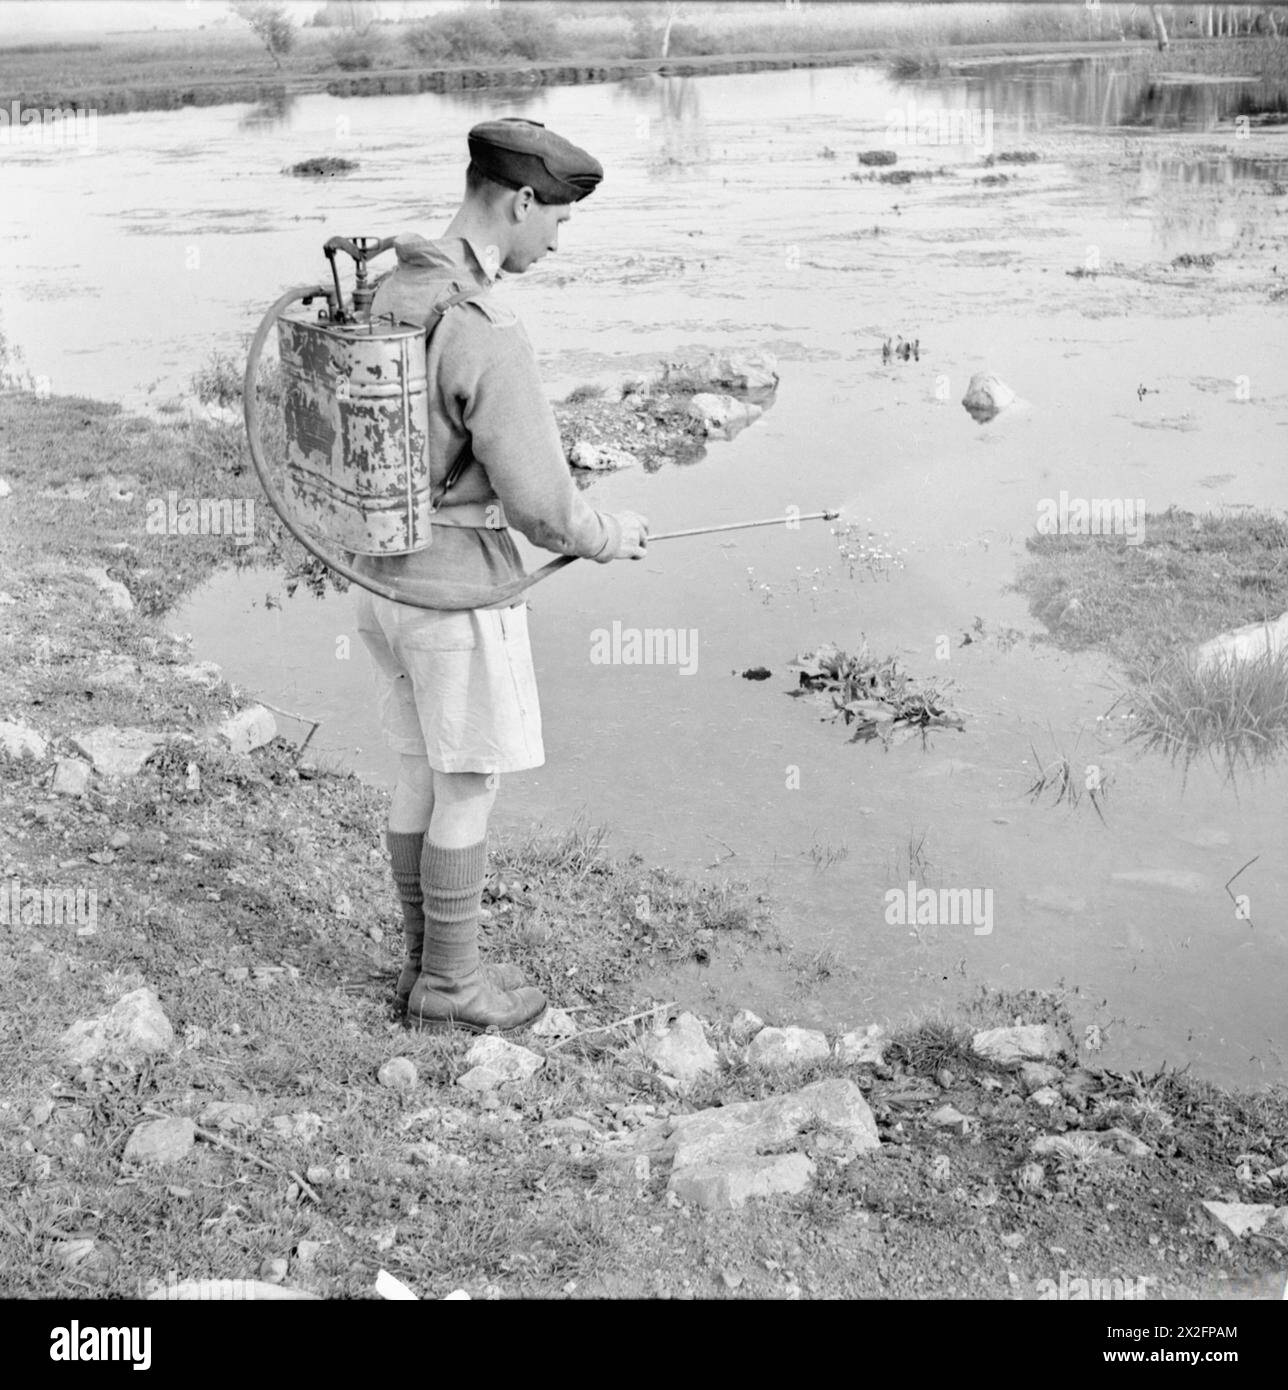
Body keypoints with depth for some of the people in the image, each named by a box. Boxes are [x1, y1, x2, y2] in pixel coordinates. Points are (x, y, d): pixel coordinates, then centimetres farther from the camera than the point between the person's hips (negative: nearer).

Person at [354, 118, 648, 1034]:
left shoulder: (389, 294, 4)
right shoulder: (488, 337, -25)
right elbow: (541, 505, -23)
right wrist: (612, 538, -2)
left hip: (386, 577, 9)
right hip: (459, 592, -9)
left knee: (424, 776, 18)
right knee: (471, 789, 6)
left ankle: (430, 964, 30)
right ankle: (450, 984, 20)